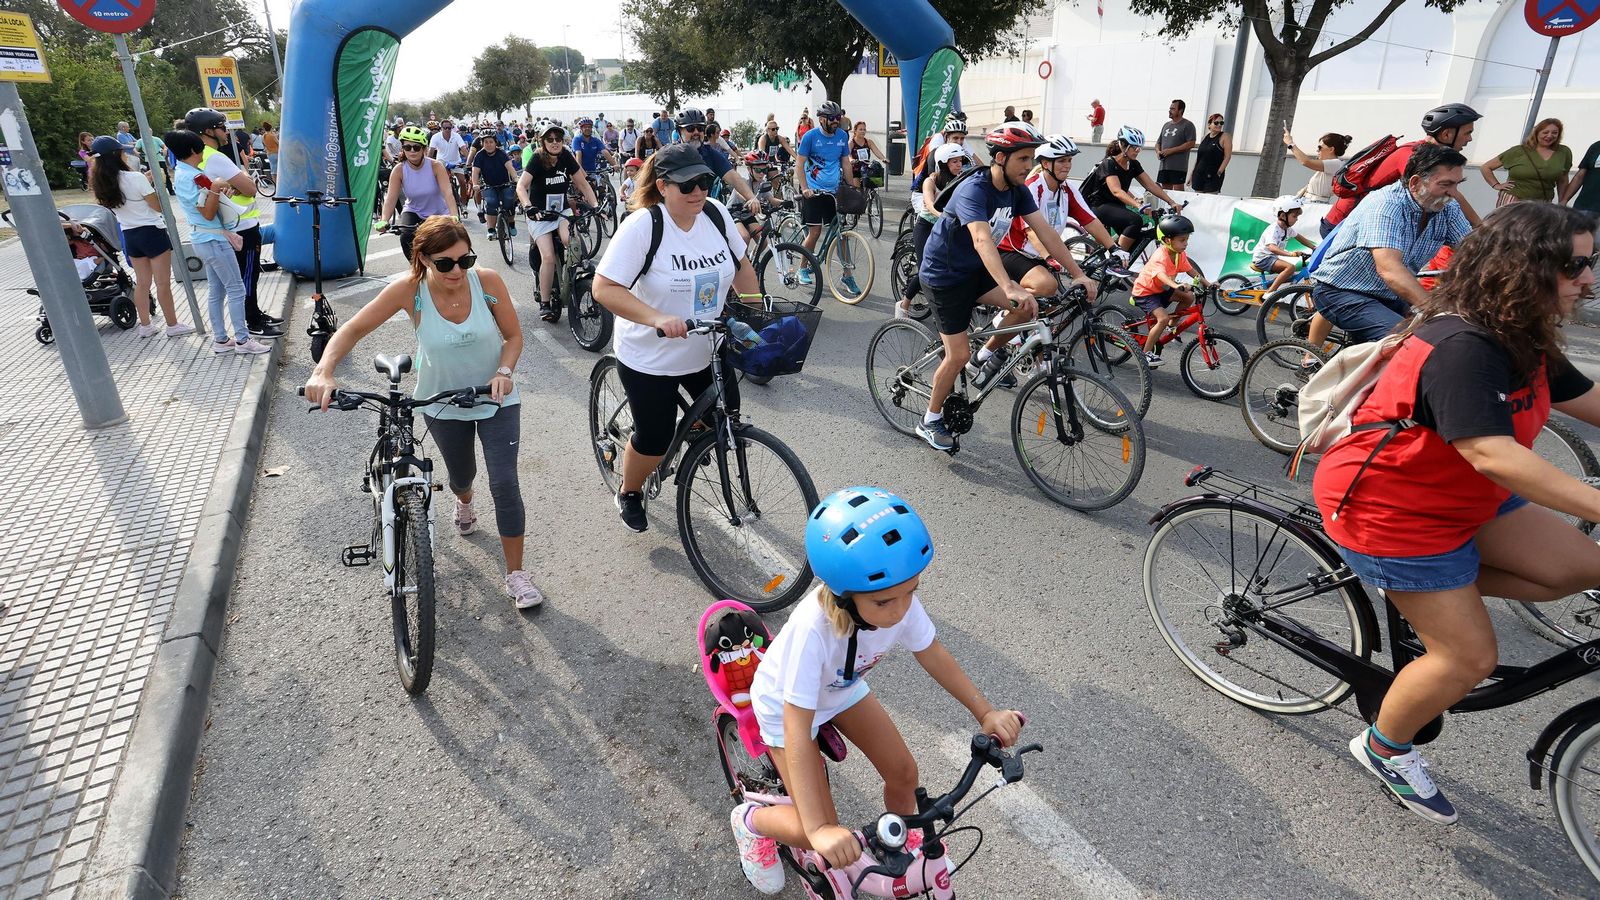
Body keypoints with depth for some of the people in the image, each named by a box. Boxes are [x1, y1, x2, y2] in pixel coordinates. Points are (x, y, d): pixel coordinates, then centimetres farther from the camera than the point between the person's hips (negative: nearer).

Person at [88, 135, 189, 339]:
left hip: (129, 235, 7)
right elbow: (159, 206, -12)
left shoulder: (101, 184, 3)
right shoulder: (135, 178, -17)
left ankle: (145, 326, 20)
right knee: (163, 283, 0)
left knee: (142, 282, 15)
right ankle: (173, 325, 6)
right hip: (152, 232, -7)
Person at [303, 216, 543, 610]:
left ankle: (516, 573, 8)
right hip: (443, 402, 1)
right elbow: (353, 329, -17)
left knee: (505, 484, -7)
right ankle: (464, 503, 63)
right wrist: (323, 372, -32)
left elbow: (513, 335, -10)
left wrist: (504, 372, -29)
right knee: (460, 473, 23)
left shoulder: (487, 281, -22)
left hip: (496, 398, -1)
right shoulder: (408, 290, -22)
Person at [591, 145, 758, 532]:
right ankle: (629, 494, 35)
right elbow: (604, 287, -25)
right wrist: (658, 318, -37)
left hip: (707, 351, 5)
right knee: (654, 439, 5)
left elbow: (741, 265, 10)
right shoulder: (641, 225, -21)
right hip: (649, 359, -5)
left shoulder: (716, 213, -6)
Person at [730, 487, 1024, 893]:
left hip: (841, 689, 5)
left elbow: (933, 655, -10)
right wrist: (818, 830, -45)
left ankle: (903, 840, 36)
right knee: (823, 837, -7)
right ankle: (751, 820, 22)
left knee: (903, 772, 4)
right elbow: (797, 733, -41)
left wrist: (986, 712, -14)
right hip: (786, 703, -5)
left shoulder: (900, 599, -30)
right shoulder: (814, 627, -45)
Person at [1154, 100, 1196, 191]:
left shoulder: (1187, 125, -2)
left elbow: (1191, 144, -11)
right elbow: (1158, 142, 25)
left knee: (1178, 190, -10)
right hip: (1164, 165, 7)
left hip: (1178, 167, -7)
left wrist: (1170, 150, -15)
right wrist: (1158, 151, 1)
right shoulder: (1166, 125, 19)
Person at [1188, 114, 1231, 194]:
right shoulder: (1204, 138, 14)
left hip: (1213, 175, -5)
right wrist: (1192, 174, 15)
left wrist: (1219, 172, -15)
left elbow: (1227, 157, -7)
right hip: (1199, 174, 6)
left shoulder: (1225, 137, -2)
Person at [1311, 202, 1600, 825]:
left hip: (1459, 494, 10)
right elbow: (1492, 454, -37)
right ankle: (1384, 749, 22)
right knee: (1470, 658, -2)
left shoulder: (1522, 340, 4)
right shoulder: (1463, 348, -28)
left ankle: (1431, 593, 15)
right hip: (1387, 508, -9)